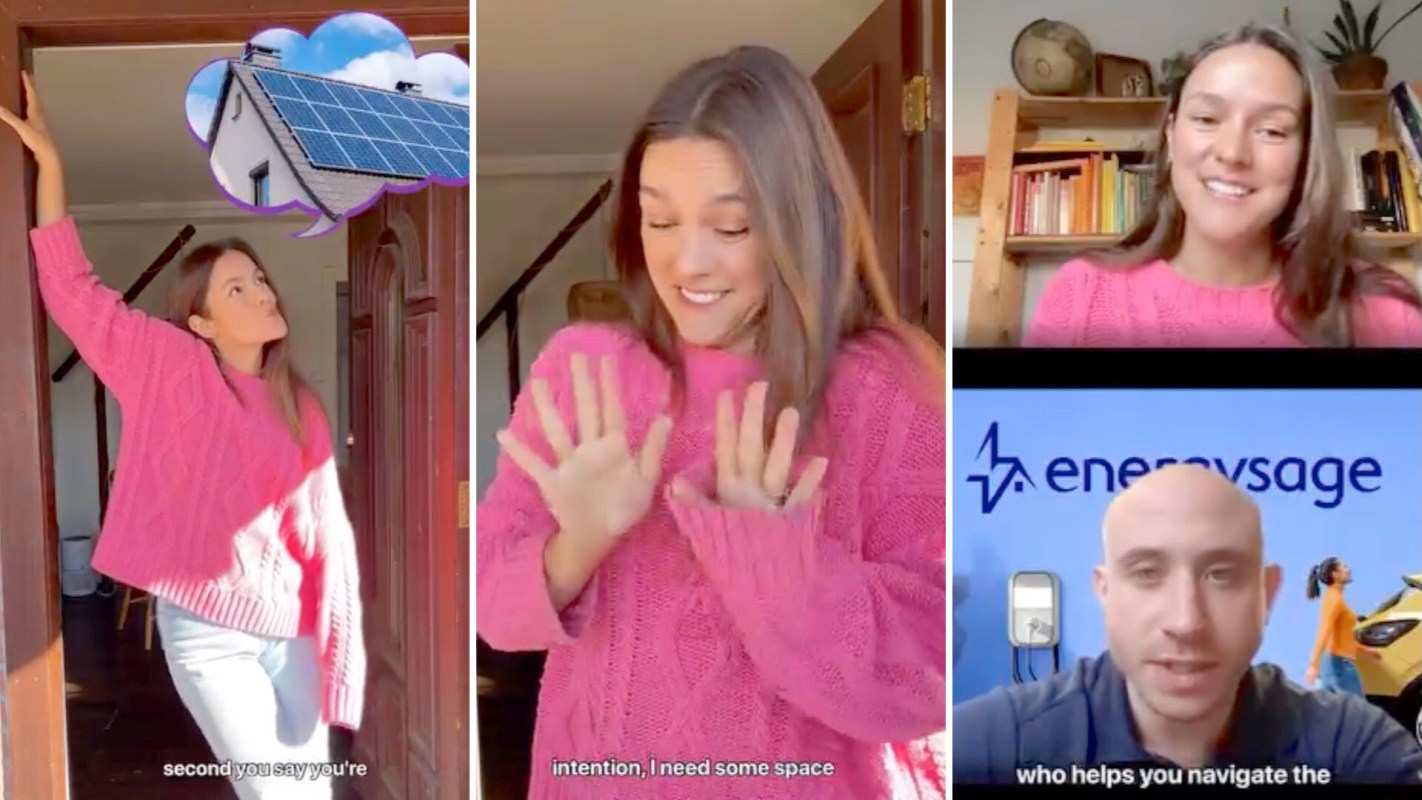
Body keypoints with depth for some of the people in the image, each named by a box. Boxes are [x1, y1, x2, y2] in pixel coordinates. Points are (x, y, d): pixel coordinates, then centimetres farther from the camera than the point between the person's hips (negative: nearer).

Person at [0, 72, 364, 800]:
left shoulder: (300, 406, 5)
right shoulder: (171, 368, -4)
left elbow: (325, 529, 4)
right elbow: (75, 293, -6)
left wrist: (342, 645, 0)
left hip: (290, 625, 4)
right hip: (205, 627, -4)